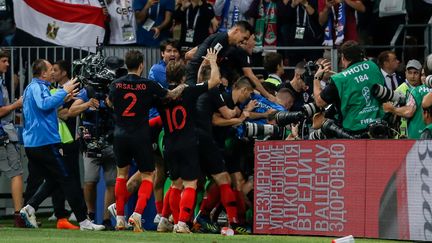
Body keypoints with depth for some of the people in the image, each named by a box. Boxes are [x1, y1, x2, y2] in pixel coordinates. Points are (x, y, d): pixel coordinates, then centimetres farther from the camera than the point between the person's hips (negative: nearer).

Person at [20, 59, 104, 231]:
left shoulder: (31, 87, 20)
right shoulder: (38, 87, -11)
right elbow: (45, 104, -32)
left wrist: (63, 99, 25)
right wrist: (64, 91, -23)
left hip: (30, 144, 10)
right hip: (45, 142, -10)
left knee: (52, 181, 17)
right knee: (67, 181, -4)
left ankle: (29, 208, -1)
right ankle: (83, 221, -4)